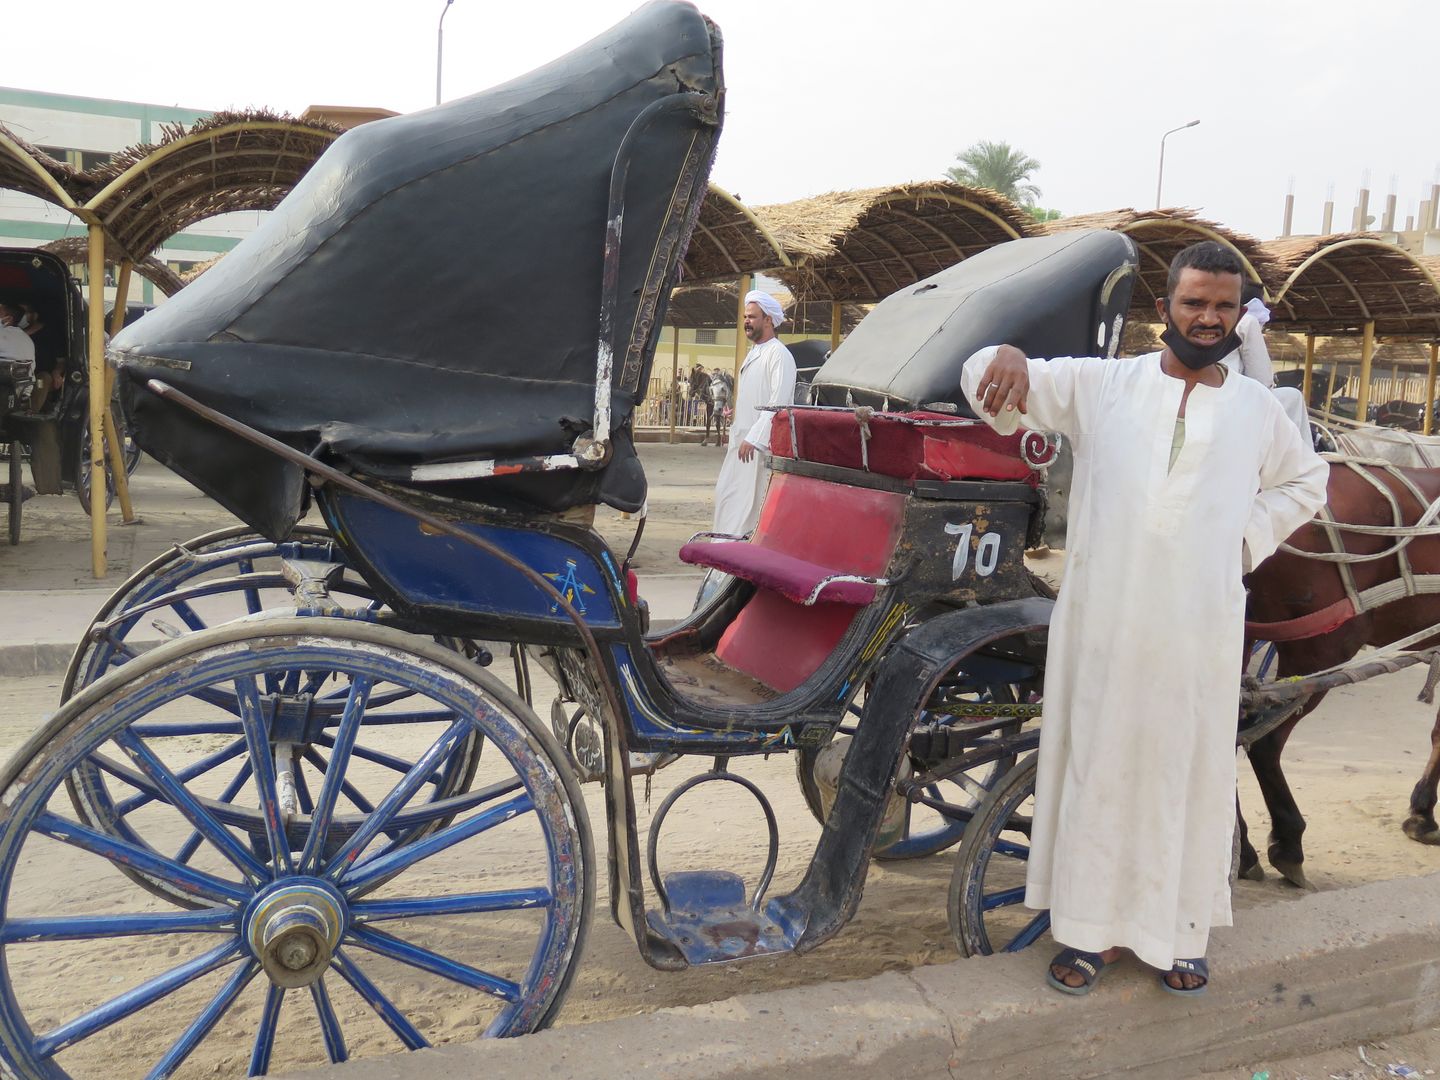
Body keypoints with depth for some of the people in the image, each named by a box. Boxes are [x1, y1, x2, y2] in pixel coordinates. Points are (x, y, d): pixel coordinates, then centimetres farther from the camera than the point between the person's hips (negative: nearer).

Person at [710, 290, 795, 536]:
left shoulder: (779, 354, -11)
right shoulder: (752, 353, 20)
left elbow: (778, 402, -20)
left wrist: (754, 438, -24)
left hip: (763, 443, -10)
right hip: (742, 439, 10)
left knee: (755, 499, -9)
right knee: (726, 492, 11)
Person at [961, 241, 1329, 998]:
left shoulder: (1256, 408, 12)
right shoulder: (1101, 384, 5)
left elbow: (1305, 482, 27)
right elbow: (993, 392, 1)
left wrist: (1250, 535, 8)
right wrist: (1005, 359, -24)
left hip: (1200, 633, 2)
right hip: (1104, 625, -2)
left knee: (1190, 778, 8)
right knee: (1098, 770, 4)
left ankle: (1177, 931, 23)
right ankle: (1091, 928, 16)